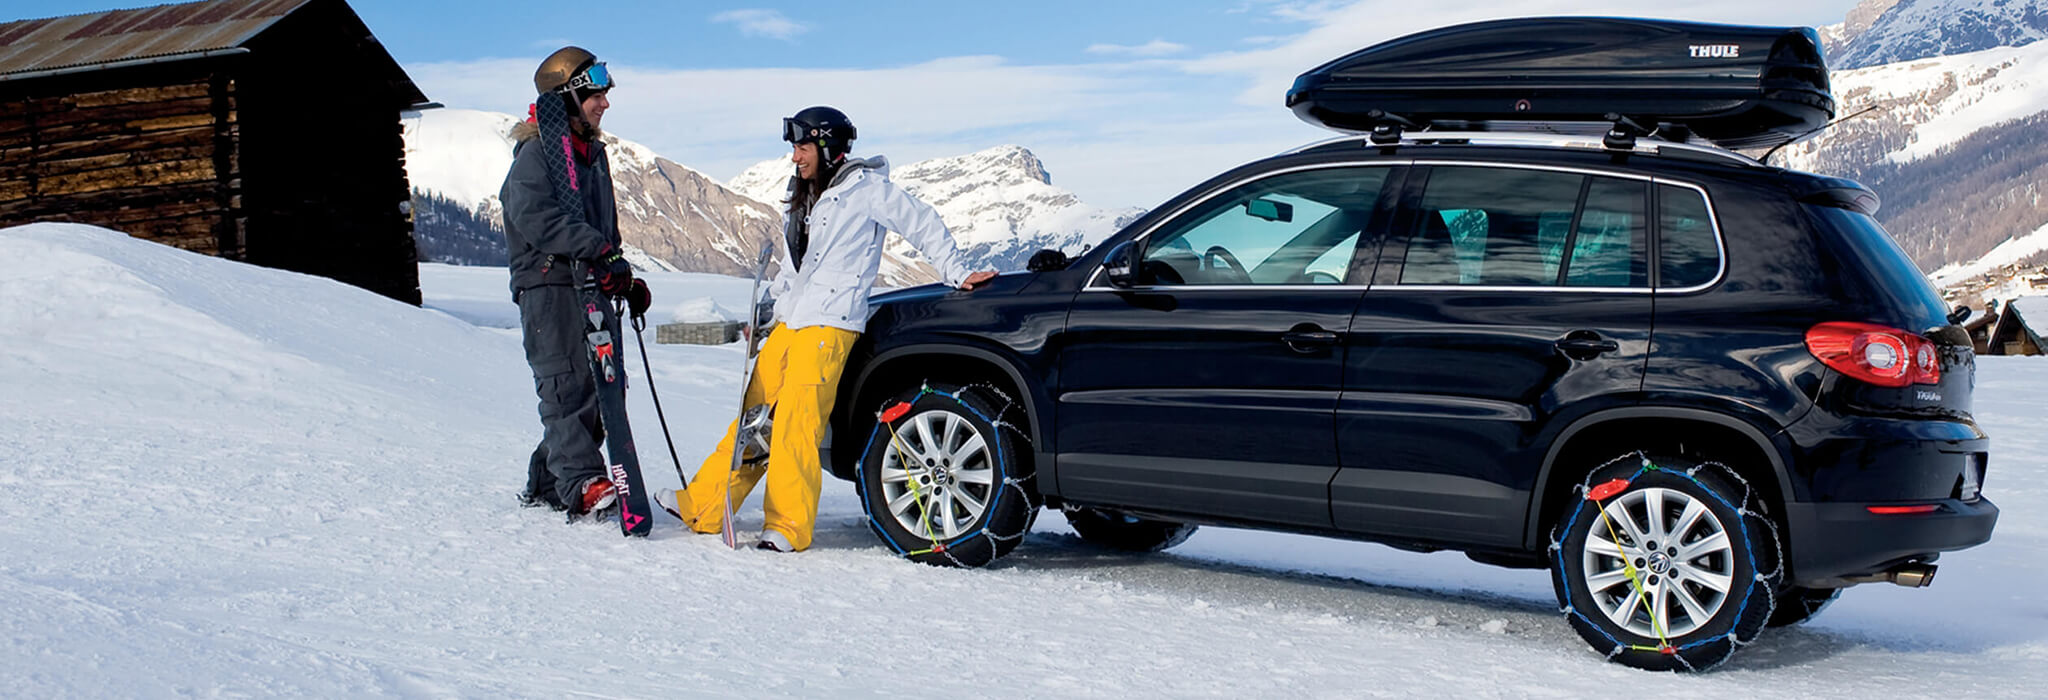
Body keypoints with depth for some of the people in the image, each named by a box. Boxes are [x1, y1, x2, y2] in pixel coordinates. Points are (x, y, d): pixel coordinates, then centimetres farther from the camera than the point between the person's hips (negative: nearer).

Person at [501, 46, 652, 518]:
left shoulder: (593, 155, 22)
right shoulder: (536, 153, -4)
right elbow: (533, 217, -19)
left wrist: (626, 281, 18)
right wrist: (594, 248, -27)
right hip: (549, 284, -8)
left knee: (603, 387, 3)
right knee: (568, 382, -16)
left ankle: (547, 483, 11)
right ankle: (581, 483, -25)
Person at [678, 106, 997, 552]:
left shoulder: (864, 188, -4)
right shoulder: (803, 199, 21)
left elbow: (922, 225, -2)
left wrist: (957, 275, -2)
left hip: (829, 326, -8)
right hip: (789, 323, 8)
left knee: (796, 424, -13)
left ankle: (789, 526, -8)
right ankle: (705, 507, 10)